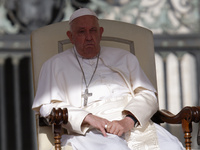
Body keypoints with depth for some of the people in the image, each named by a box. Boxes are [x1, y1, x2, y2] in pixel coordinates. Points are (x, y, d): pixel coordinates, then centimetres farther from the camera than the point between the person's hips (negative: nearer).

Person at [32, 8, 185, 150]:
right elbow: (48, 107, 6)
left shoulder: (125, 58, 25)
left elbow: (148, 95, 13)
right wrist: (88, 118, -10)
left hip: (135, 124, 3)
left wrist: (128, 121, -9)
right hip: (91, 131, -3)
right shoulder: (55, 65, 19)